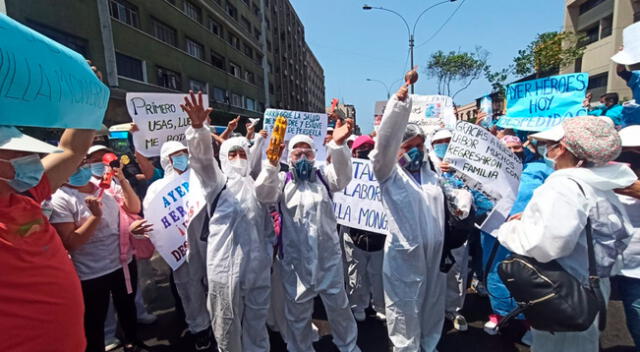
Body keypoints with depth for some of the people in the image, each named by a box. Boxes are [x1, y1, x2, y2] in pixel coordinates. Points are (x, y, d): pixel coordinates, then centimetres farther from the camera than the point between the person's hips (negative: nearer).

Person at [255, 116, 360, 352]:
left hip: (328, 257, 1)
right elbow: (263, 194, -16)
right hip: (294, 260, 0)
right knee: (297, 311, 17)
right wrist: (272, 163, -35)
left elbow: (343, 172, -16)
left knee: (338, 306, 16)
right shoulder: (282, 180, 3)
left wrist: (338, 144, -37)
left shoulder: (324, 177, 4)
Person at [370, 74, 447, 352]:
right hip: (404, 257, -5)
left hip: (435, 255, 6)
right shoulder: (389, 174, -6)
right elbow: (385, 142, -22)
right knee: (405, 314, 7)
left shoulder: (432, 175, 12)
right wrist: (399, 103, -29)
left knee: (432, 308, 21)